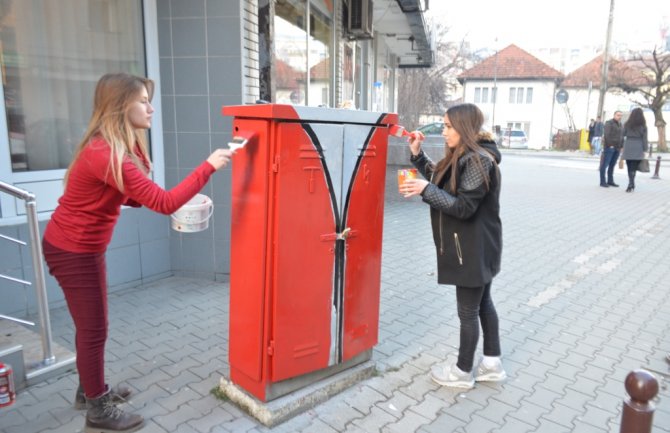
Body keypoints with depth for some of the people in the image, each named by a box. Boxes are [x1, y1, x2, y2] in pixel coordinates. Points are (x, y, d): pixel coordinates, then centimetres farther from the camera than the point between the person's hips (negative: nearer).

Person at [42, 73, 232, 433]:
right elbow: (164, 203, -33)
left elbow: (128, 196, 8)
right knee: (93, 328, 3)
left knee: (91, 323, 20)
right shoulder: (106, 155, -30)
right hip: (71, 251, -9)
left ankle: (91, 390, 38)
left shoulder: (117, 148, 3)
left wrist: (183, 199, -7)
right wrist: (208, 166, -32)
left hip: (84, 247, 9)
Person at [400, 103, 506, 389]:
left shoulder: (479, 160, -22)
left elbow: (463, 207, -25)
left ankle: (463, 371, 21)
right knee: (482, 303, 18)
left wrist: (426, 190, -27)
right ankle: (492, 363, 33)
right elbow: (440, 180, 14)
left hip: (473, 249, -10)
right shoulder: (461, 157, 9)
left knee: (468, 311, 4)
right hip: (476, 247, 10)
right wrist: (417, 154, 6)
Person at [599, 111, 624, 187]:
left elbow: (622, 136, 16)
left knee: (612, 165, 9)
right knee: (605, 164, -5)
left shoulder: (620, 125, 17)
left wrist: (621, 147, 7)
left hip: (617, 148, 7)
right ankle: (602, 182, -3)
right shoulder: (609, 123, -6)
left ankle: (610, 181, 13)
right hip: (609, 147, -7)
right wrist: (610, 145, -18)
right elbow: (607, 135, -14)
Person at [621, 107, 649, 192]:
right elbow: (644, 138, 0)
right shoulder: (643, 126, 0)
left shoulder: (627, 124, 2)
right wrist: (645, 149, 4)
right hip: (638, 149, -1)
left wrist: (621, 146, 12)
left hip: (628, 148, 1)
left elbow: (622, 135, 2)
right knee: (633, 168, -1)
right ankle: (631, 184, -11)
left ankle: (631, 184, 13)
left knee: (630, 167, 9)